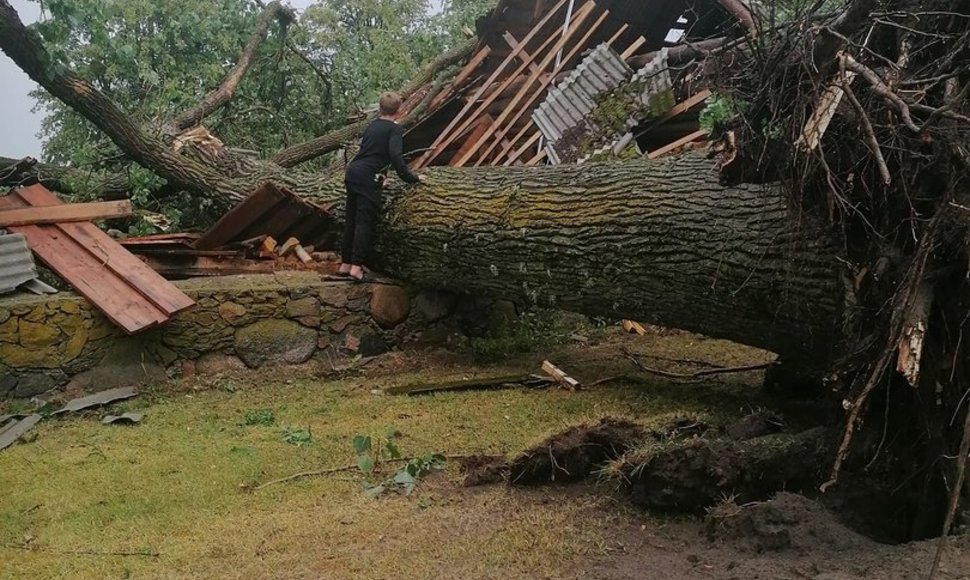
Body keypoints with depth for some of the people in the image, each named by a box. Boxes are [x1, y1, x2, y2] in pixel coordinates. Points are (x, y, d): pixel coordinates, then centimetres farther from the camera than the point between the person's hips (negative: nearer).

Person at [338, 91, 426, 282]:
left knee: (352, 221, 12)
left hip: (352, 173, 8)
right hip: (368, 178, -8)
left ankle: (345, 264, 16)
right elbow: (395, 156, -17)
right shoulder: (394, 129, -4)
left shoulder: (373, 125, 20)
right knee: (365, 222, -8)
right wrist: (411, 179, -11)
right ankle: (356, 267, -15)